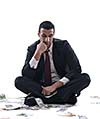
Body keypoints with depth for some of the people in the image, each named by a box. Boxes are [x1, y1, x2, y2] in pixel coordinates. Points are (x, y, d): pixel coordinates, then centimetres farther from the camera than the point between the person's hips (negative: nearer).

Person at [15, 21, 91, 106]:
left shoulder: (63, 45, -6)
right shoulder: (32, 49, -3)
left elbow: (76, 70, -13)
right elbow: (26, 75, -13)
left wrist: (55, 86, -24)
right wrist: (38, 53, -25)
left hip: (61, 85, -1)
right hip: (40, 86, 1)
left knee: (85, 78, -26)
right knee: (19, 81, -27)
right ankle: (65, 97, -28)